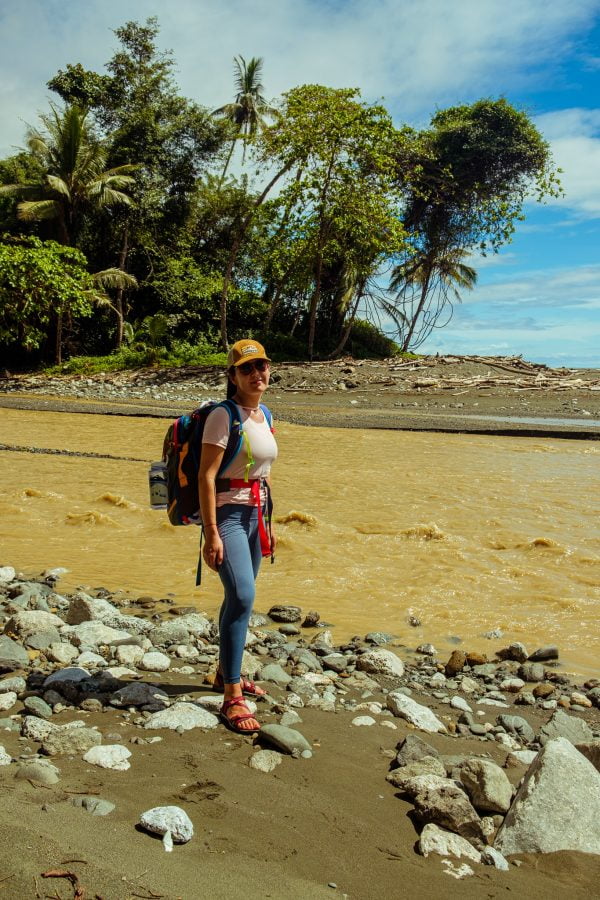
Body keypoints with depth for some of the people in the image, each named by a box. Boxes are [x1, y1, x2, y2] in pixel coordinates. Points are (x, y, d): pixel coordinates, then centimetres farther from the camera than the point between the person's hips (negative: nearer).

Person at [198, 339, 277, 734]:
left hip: (255, 515, 8)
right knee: (242, 598, -17)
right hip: (228, 513, -8)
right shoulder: (224, 415, -13)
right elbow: (207, 475, -17)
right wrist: (211, 534, -21)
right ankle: (232, 698, -10)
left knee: (239, 598, 15)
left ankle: (227, 673, 32)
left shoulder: (263, 415, 11)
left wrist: (268, 522, 19)